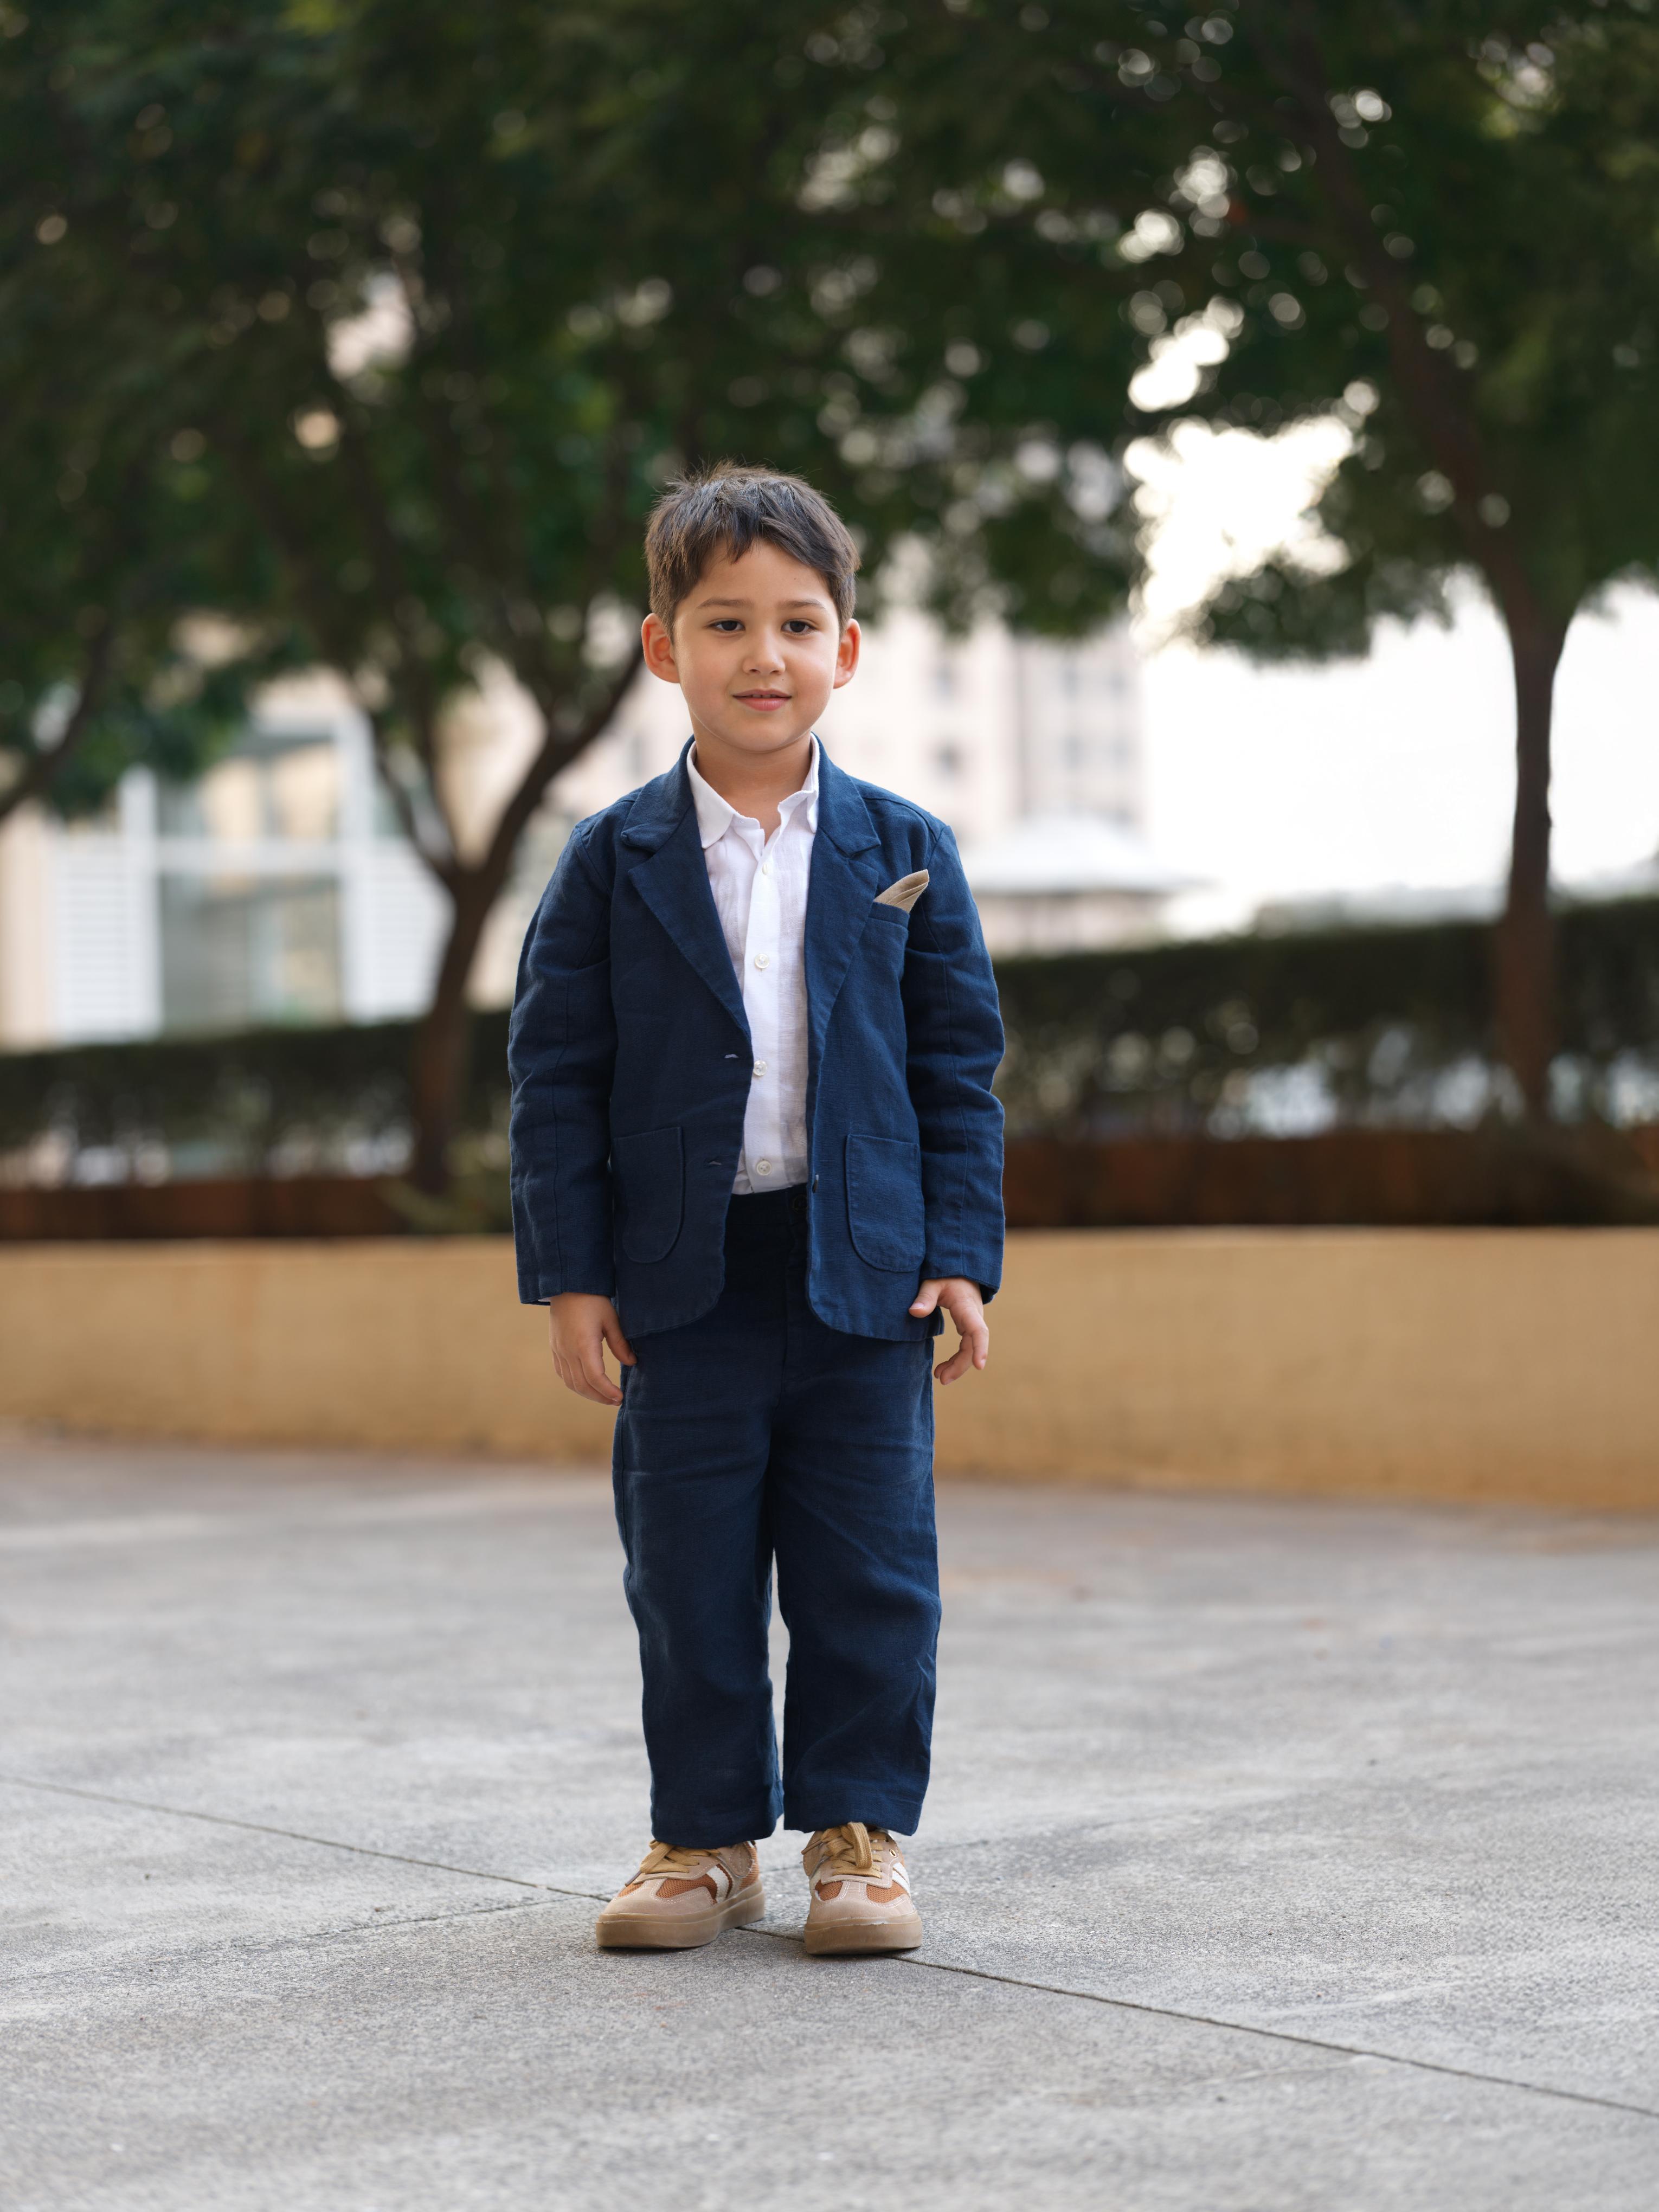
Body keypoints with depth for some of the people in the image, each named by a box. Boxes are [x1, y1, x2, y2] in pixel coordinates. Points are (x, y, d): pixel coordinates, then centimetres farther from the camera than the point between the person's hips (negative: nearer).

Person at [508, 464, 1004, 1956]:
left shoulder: (904, 854, 4)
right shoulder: (614, 863, 1)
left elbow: (959, 1068, 6)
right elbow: (557, 1074, 2)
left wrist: (963, 1254, -2)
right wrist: (569, 1271, -4)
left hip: (863, 1273, 0)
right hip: (682, 1284, 0)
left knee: (870, 1577, 3)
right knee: (690, 1580, 6)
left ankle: (861, 1830, 15)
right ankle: (705, 1837, 18)